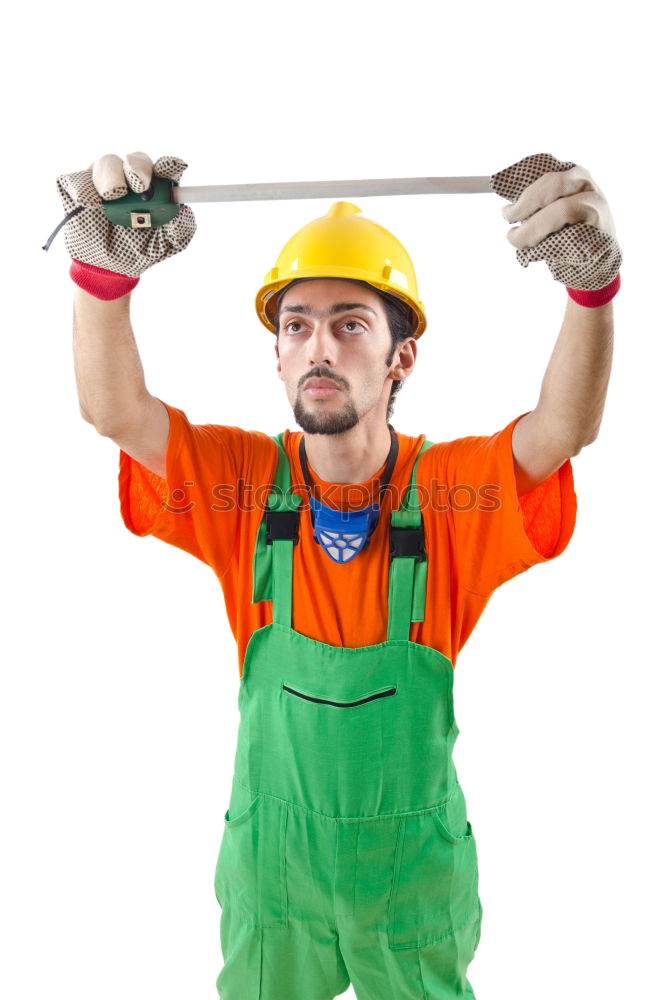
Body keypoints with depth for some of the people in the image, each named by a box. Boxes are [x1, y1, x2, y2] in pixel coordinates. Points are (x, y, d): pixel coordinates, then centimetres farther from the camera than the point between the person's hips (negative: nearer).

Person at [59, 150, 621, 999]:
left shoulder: (449, 489, -15)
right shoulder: (244, 480, -12)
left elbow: (563, 428, -30)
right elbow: (113, 409, -24)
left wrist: (591, 283, -47)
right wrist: (103, 270, -42)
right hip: (271, 862, 1)